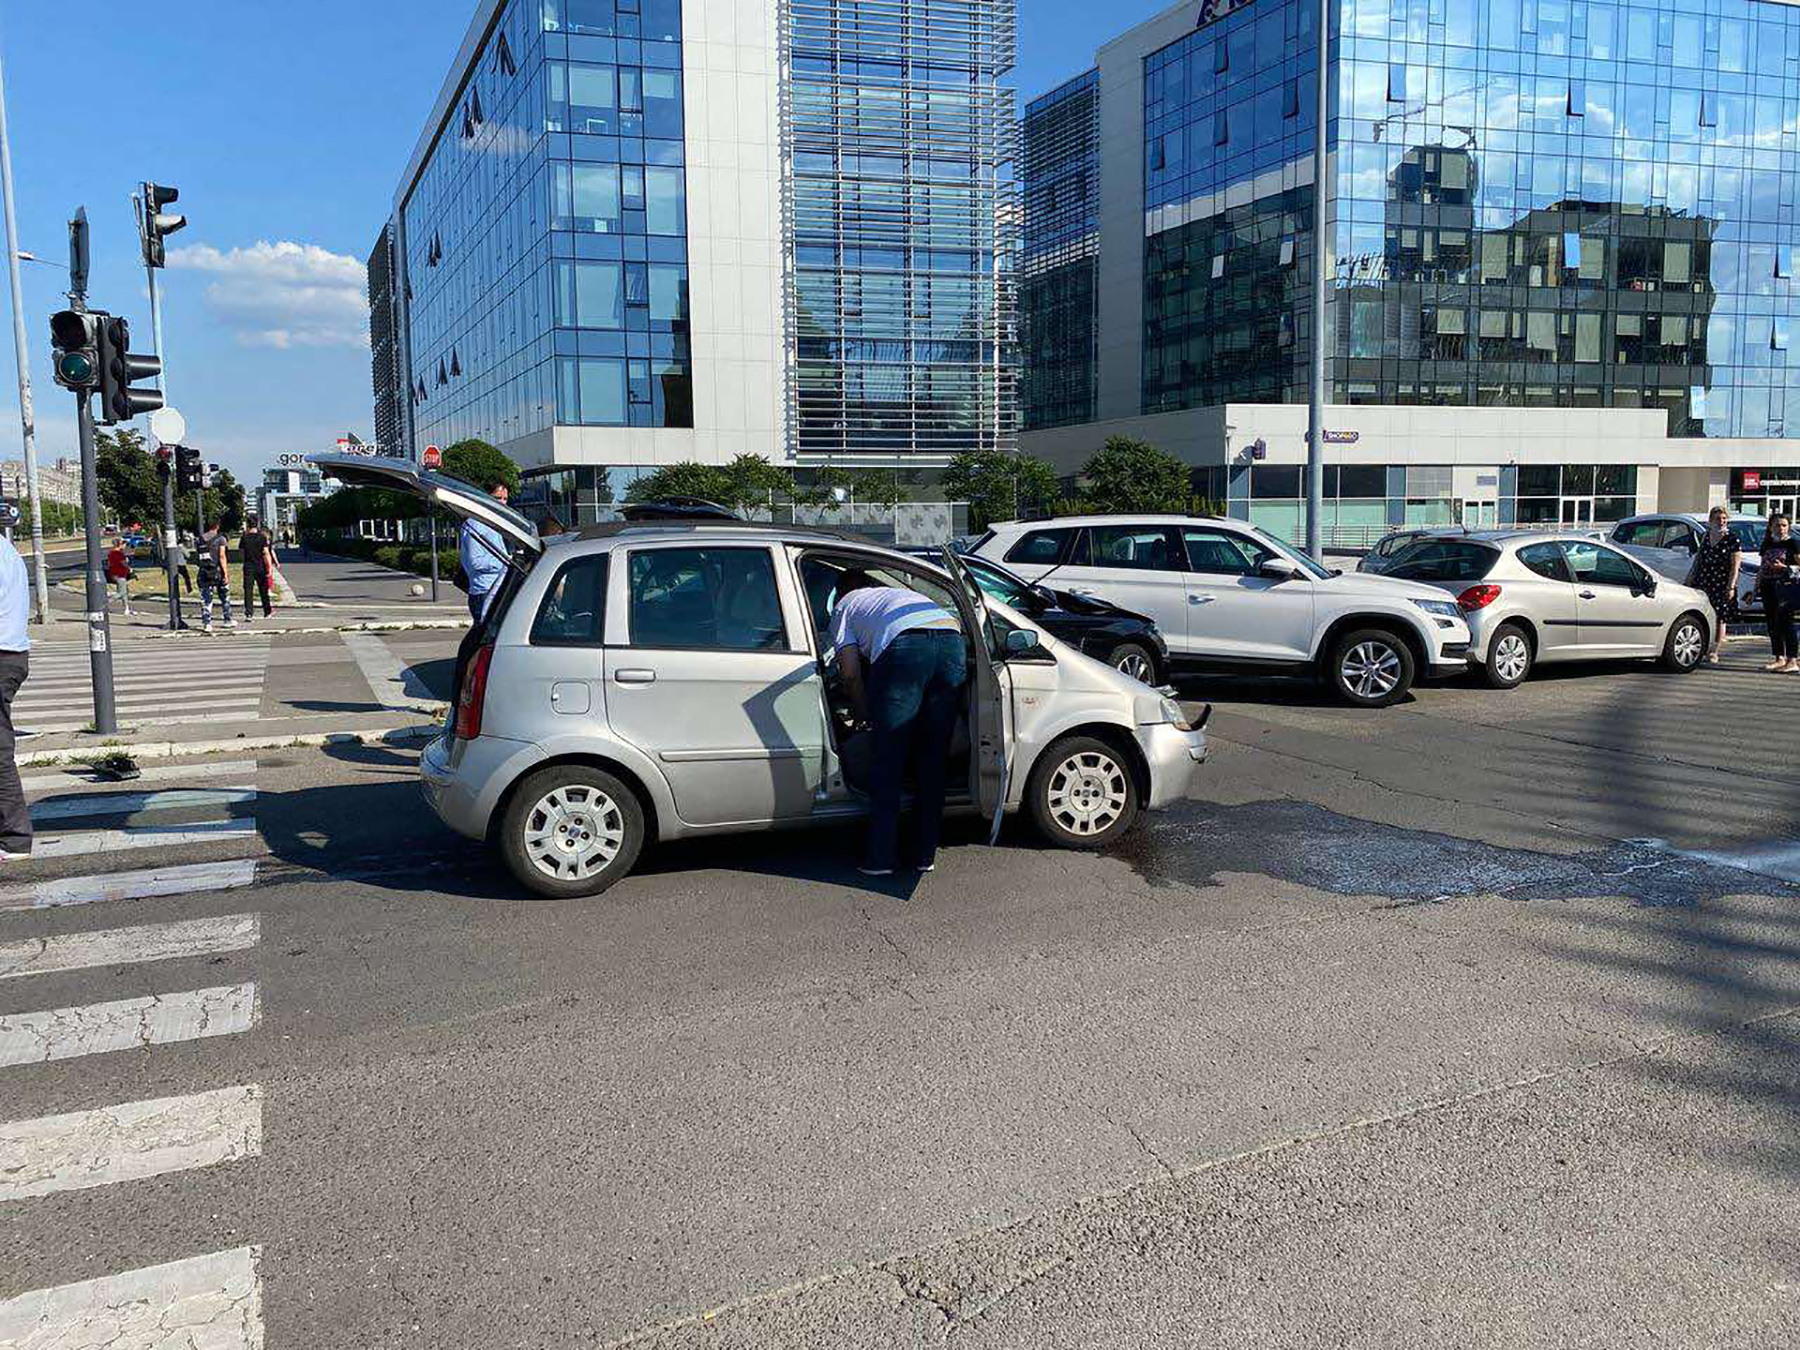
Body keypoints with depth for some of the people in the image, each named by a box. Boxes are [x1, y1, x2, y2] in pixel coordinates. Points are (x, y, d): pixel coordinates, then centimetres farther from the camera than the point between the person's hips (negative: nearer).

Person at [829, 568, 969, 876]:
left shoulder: (844, 607, 27)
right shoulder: (899, 591, 42)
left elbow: (851, 675, 14)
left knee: (888, 762, 5)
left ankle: (880, 858, 8)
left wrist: (869, 716, 31)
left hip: (905, 646, -4)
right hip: (953, 641, 5)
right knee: (934, 758, 13)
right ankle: (926, 855, 18)